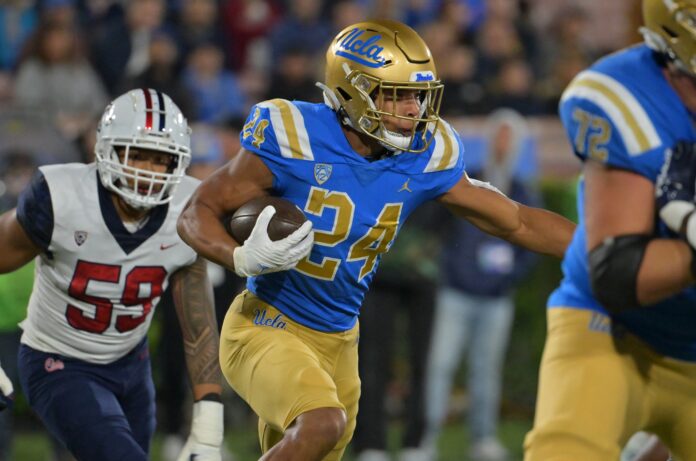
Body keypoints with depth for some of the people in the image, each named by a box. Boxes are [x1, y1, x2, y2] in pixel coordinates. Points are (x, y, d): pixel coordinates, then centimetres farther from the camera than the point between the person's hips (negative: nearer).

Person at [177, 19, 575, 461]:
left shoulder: (424, 159, -4)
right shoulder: (295, 142, -18)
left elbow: (518, 222, 7)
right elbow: (197, 214, -11)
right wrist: (243, 258, -31)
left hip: (337, 342, 6)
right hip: (269, 327, -6)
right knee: (322, 422, -31)